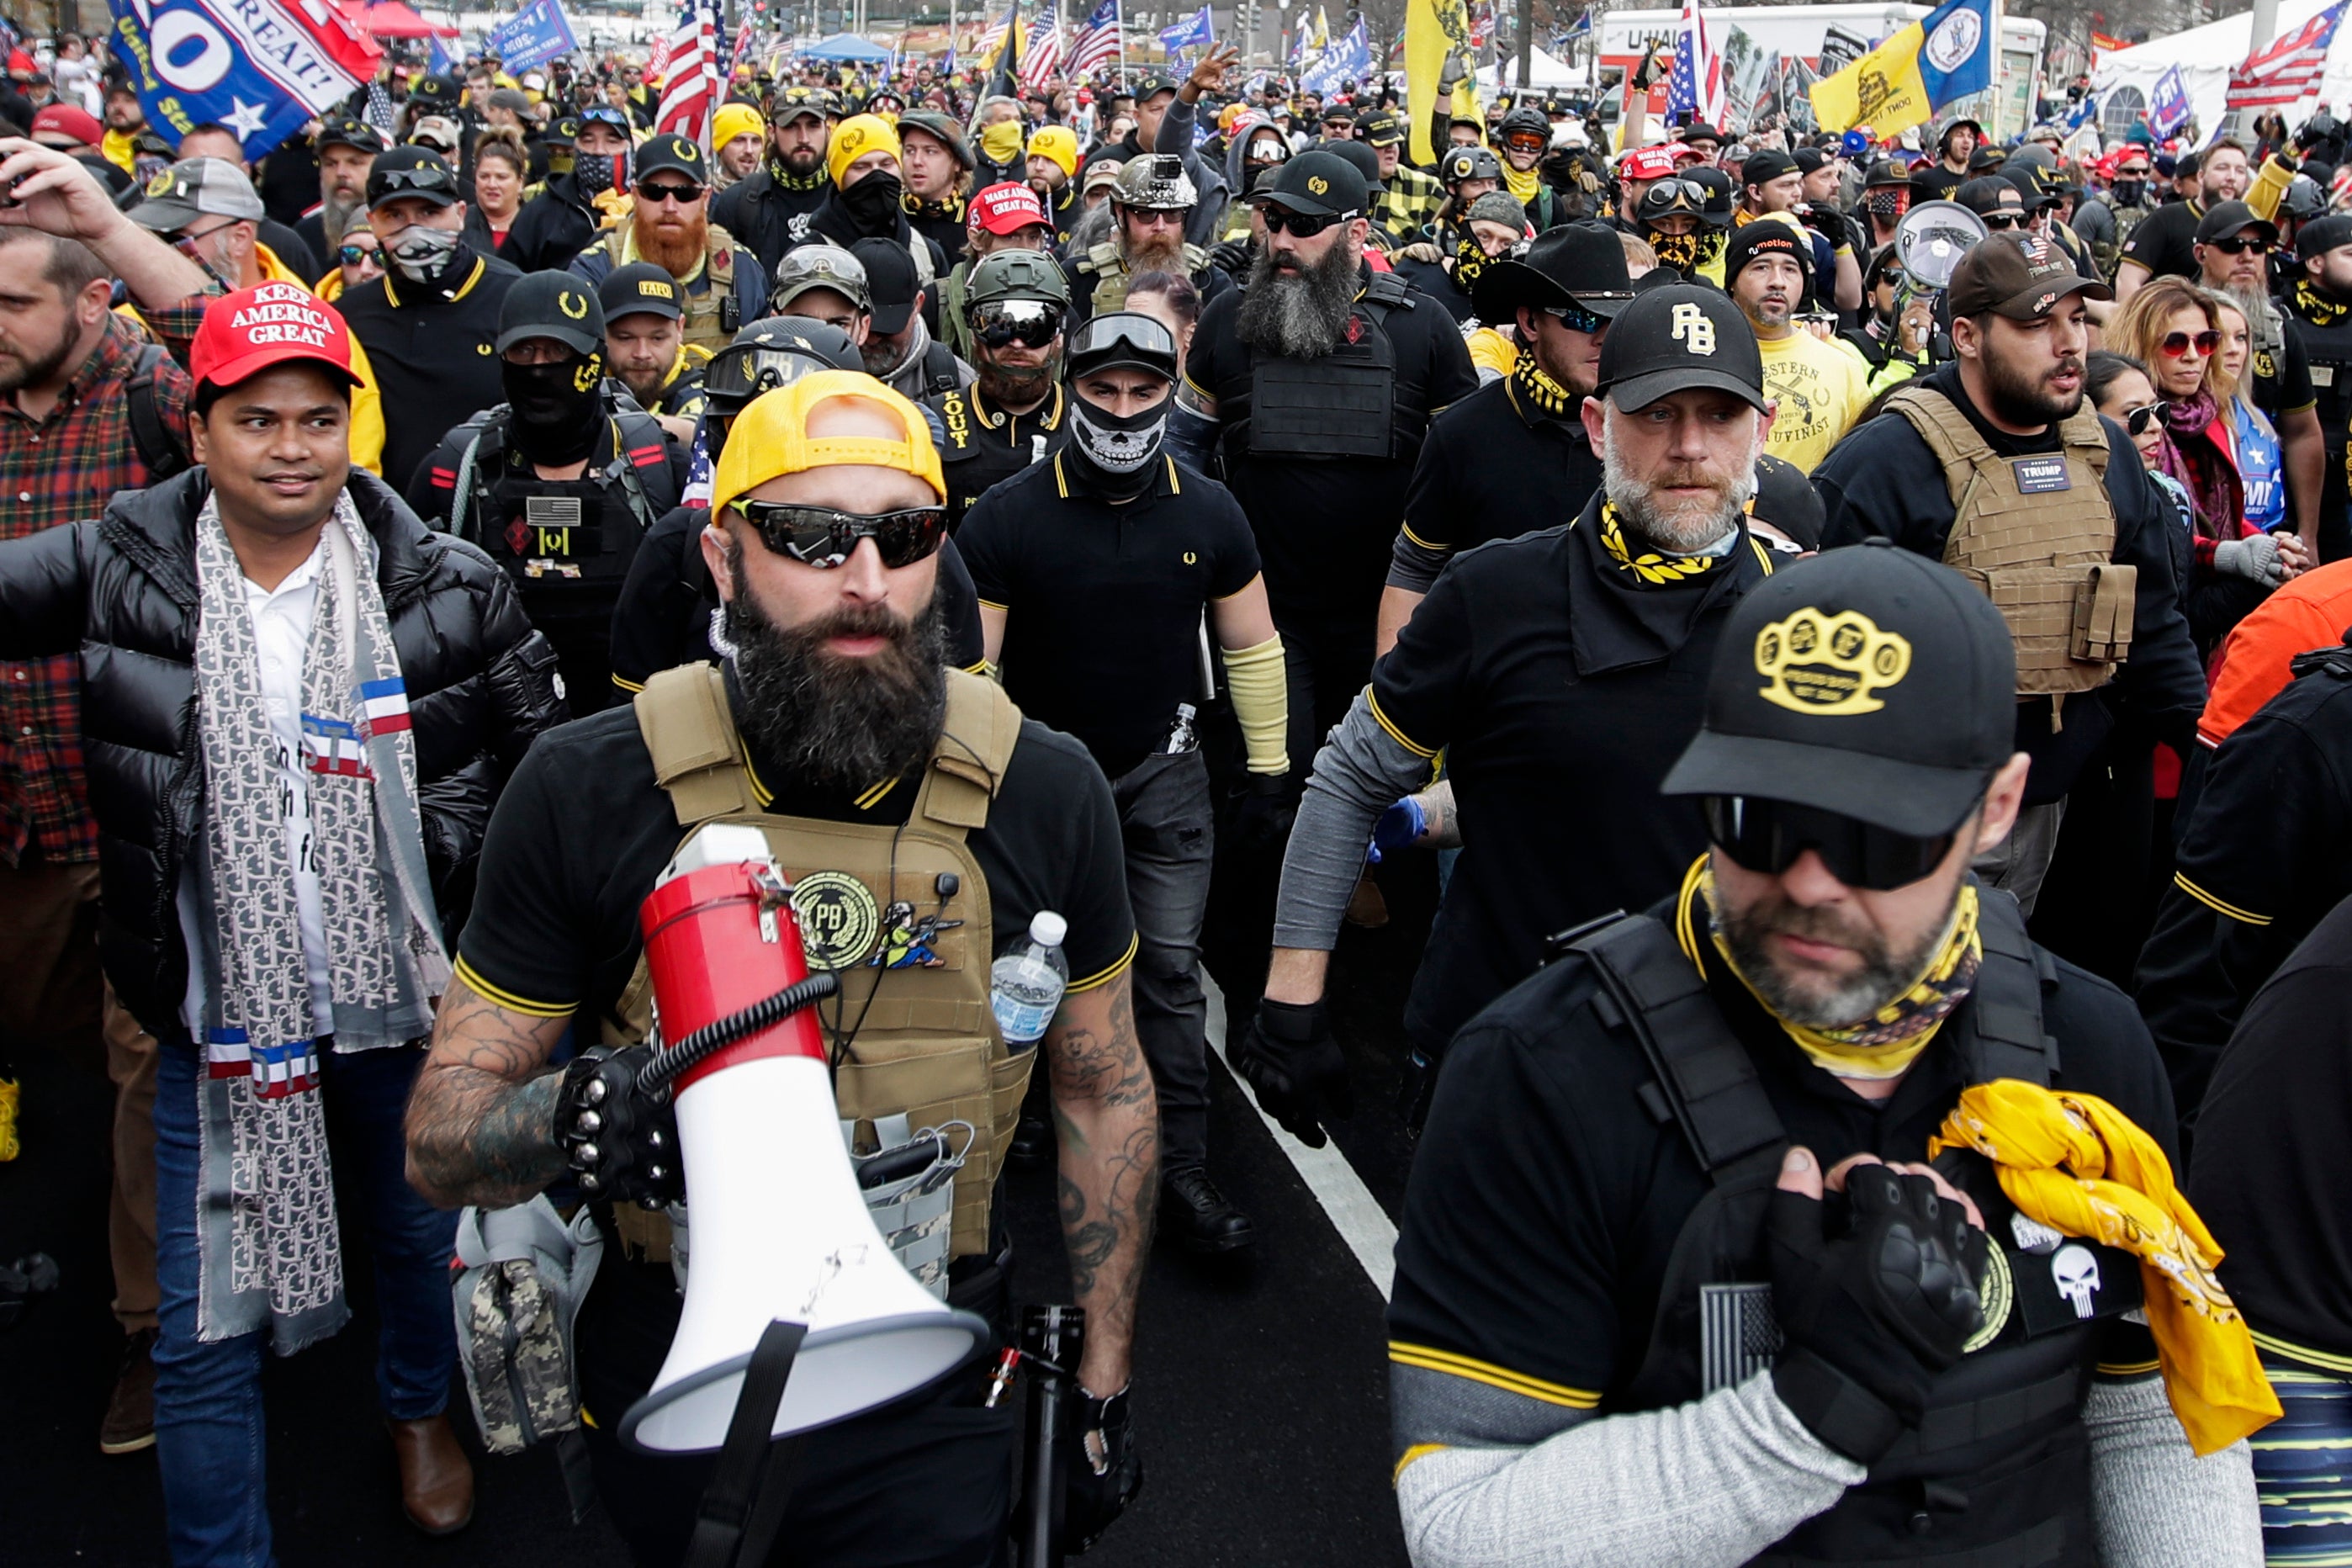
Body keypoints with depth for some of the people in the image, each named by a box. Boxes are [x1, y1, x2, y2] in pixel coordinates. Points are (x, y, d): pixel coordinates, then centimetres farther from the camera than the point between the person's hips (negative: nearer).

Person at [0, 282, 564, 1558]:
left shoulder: (449, 590, -8)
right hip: (217, 1012, -1)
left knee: (418, 1234, 24)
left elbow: (548, 761, 1)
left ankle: (421, 1411, 54)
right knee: (206, 1323, 5)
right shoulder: (117, 571, -7)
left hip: (402, 993, 1)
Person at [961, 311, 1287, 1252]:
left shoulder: (1208, 514, -2)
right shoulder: (1006, 518, -11)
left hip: (1163, 772, 1)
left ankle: (1179, 1169, 7)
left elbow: (1250, 646, 8)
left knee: (1171, 968, -1)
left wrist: (1269, 767, 7)